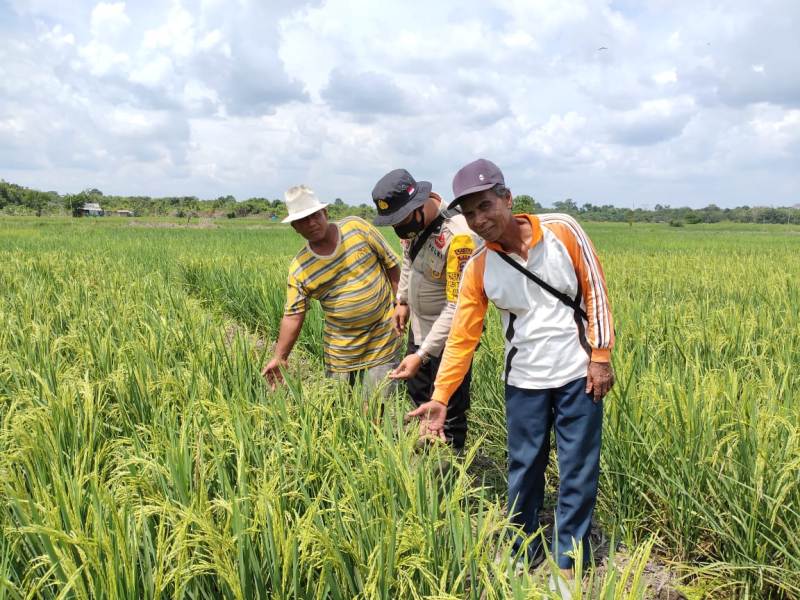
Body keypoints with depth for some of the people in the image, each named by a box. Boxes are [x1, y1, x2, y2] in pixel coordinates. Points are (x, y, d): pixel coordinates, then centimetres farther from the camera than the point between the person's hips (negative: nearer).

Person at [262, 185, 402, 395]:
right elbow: (293, 316, -5)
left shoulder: (356, 227, -5)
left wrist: (399, 303, -4)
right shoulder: (299, 269, -5)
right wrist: (280, 358, -12)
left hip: (382, 342, -1)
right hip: (340, 352, 1)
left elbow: (391, 264, 2)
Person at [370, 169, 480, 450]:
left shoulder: (458, 236, -32)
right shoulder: (414, 220, -7)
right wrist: (402, 300, 12)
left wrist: (421, 355, -32)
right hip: (419, 327, 9)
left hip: (449, 335, -8)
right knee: (418, 395, 24)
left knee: (448, 411, 5)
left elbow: (457, 308, -31)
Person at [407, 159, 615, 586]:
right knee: (523, 469, 13)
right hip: (524, 381, 2)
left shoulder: (563, 231, -12)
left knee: (578, 471, 8)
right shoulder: (477, 270, -7)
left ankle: (569, 560, 26)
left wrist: (600, 357, -6)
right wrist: (440, 398, -11)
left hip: (577, 374, -1)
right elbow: (462, 337, -5)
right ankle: (521, 551, 34)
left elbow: (595, 292, -5)